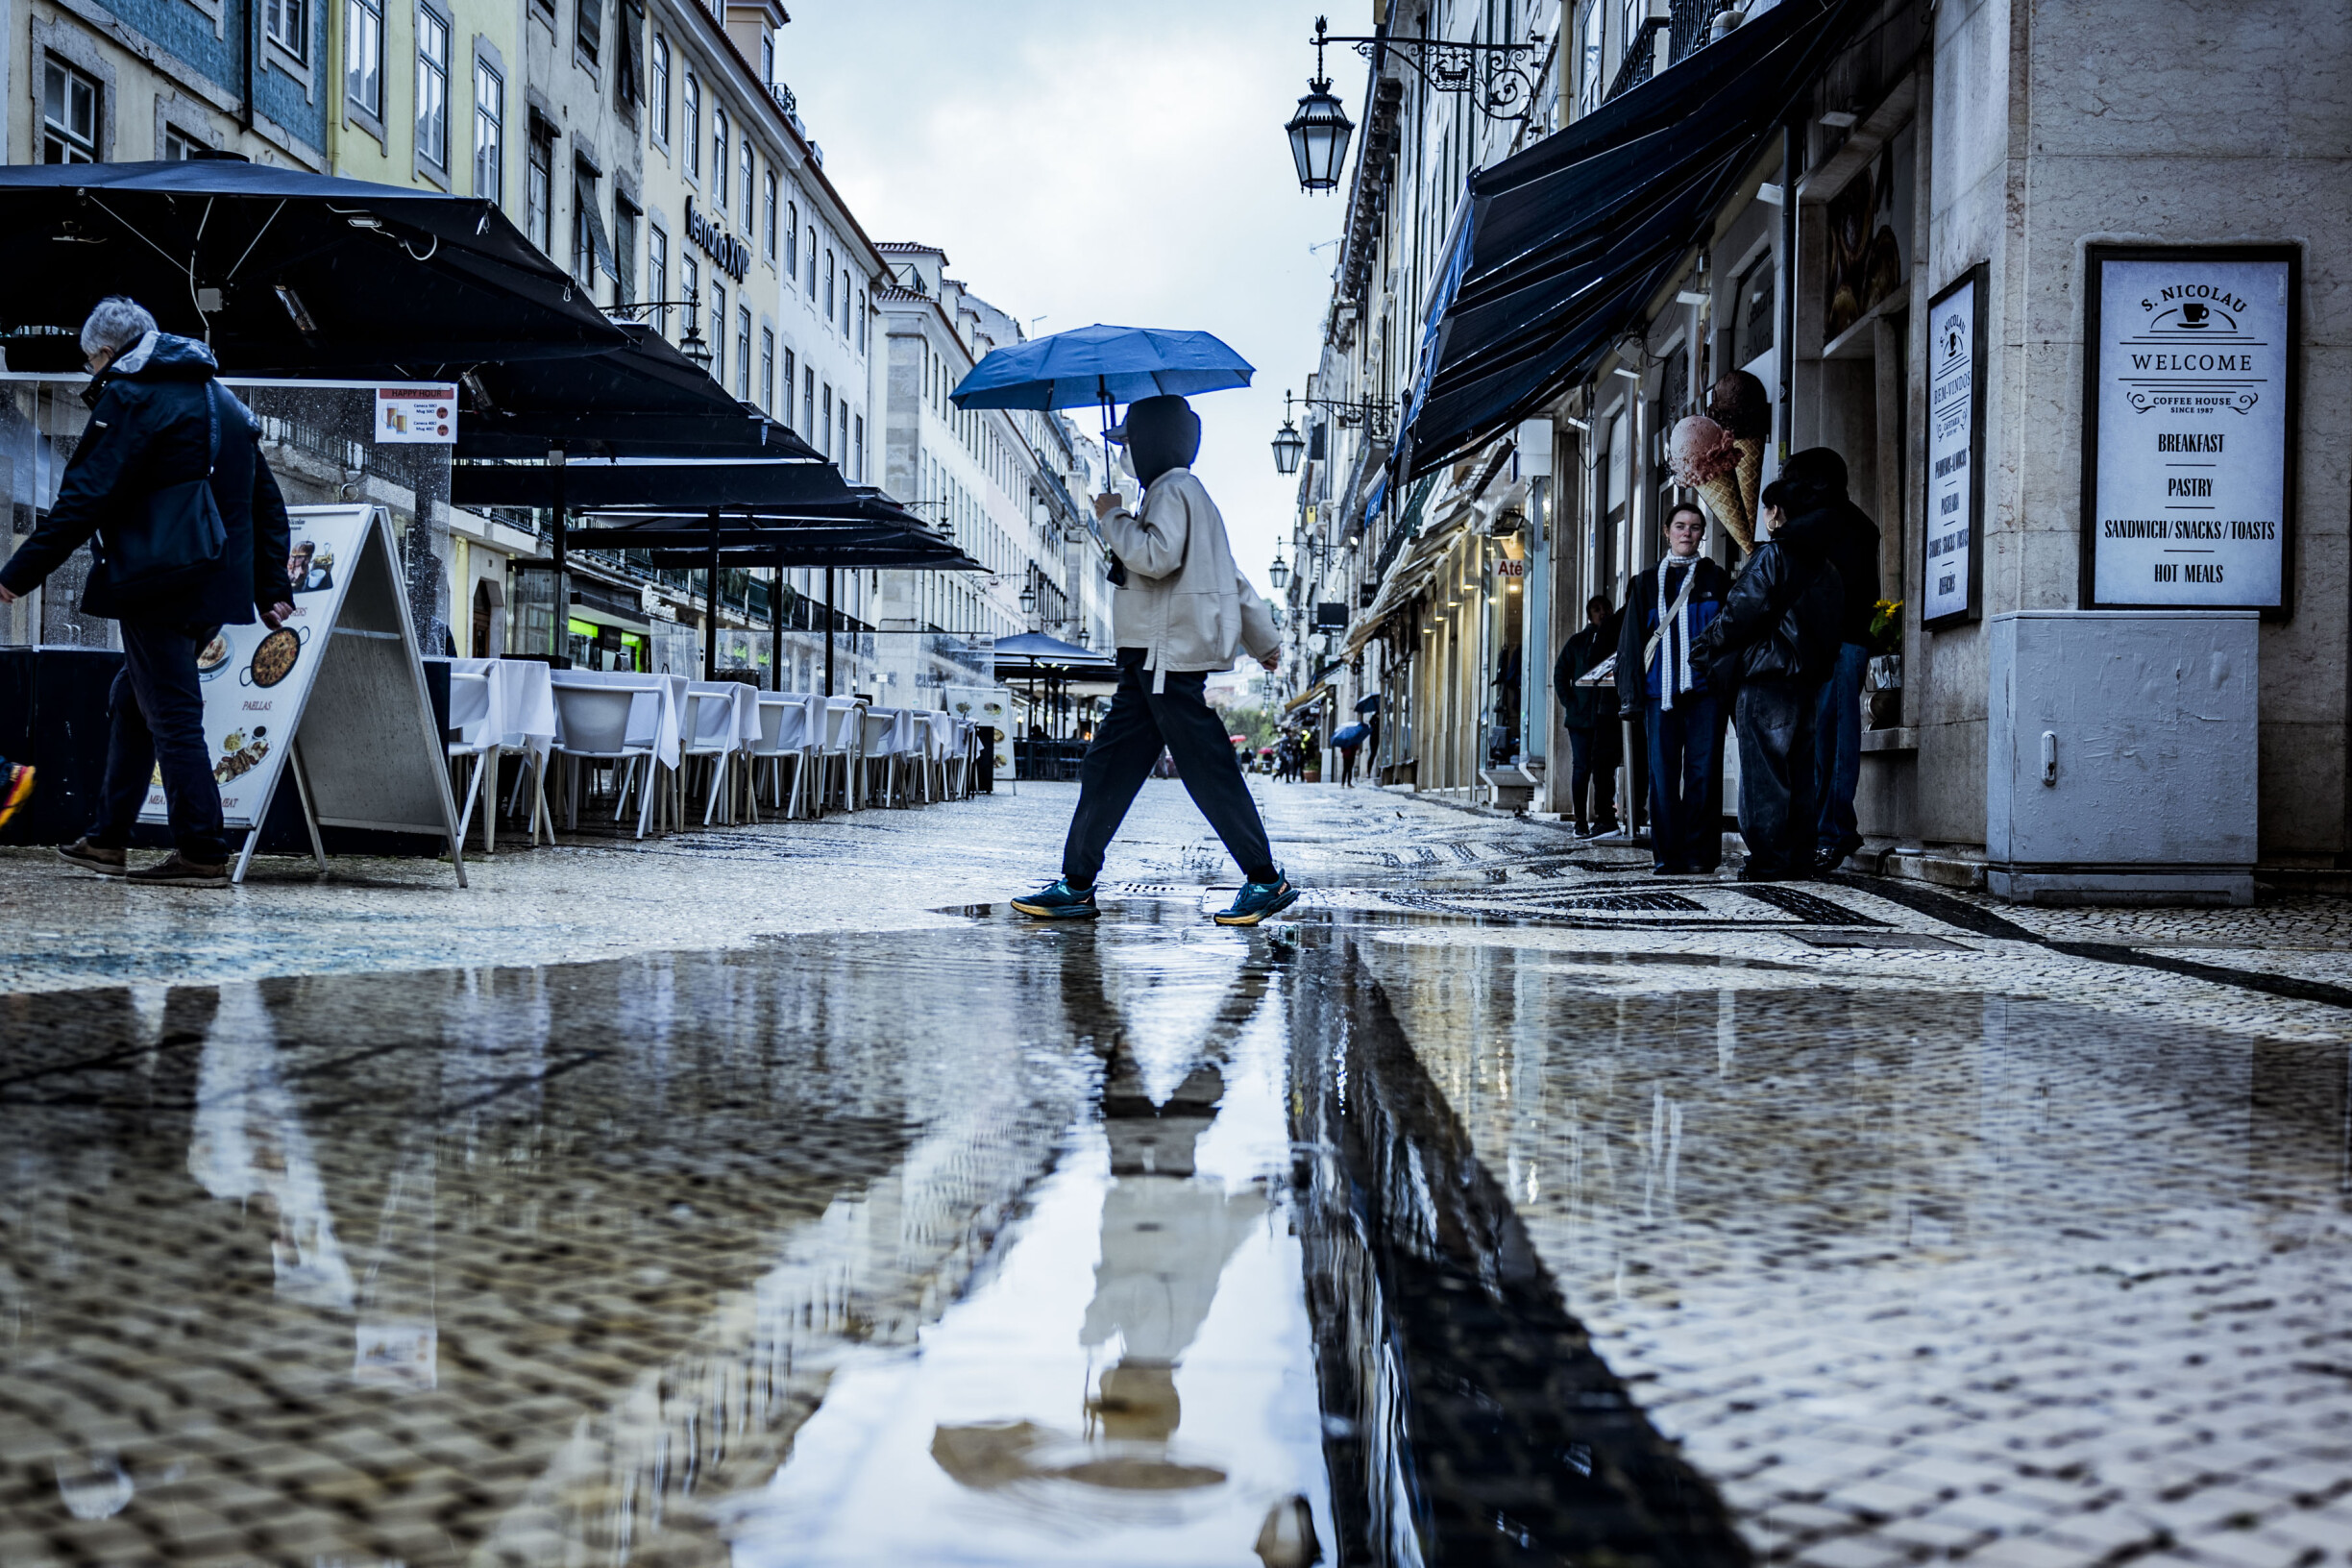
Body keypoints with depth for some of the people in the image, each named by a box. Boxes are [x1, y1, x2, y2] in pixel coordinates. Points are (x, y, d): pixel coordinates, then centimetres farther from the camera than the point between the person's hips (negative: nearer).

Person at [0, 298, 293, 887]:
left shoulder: (131, 396, -7)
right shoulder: (223, 401, 19)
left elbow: (85, 500, -16)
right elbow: (266, 503, 20)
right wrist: (272, 589, 22)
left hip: (157, 588, -8)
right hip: (216, 588, 8)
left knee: (172, 715, -4)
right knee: (133, 700, 19)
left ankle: (201, 855, -4)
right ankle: (106, 841, 24)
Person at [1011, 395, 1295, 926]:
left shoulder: (1173, 490, -7)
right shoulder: (1184, 493, 24)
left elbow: (1157, 557, -25)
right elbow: (1235, 580, 28)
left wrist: (1114, 518, -9)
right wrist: (1265, 642, 34)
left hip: (1171, 658, -10)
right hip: (1153, 661, 10)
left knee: (1209, 772, -7)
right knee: (1108, 767, 7)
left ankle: (1266, 881, -2)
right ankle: (1076, 885, 8)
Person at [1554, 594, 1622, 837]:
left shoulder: (1617, 639, 11)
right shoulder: (1577, 642, 11)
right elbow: (1560, 674, 9)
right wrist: (1569, 704, -2)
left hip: (1608, 715, 0)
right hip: (1580, 716, 0)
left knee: (1604, 766, -4)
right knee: (1581, 767, -1)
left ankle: (1605, 817, -2)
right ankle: (1581, 822, 2)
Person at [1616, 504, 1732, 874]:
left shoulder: (1715, 578, 12)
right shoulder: (1648, 583, 14)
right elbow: (1632, 639, 12)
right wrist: (1630, 694, 3)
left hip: (1704, 690, -1)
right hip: (1660, 690, 1)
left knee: (1703, 772, -4)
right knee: (1663, 774, -2)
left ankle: (1699, 853, -1)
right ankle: (1668, 854, 1)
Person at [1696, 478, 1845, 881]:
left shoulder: (1773, 554, -9)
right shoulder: (1825, 565, 14)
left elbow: (1742, 611, -13)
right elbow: (1830, 621, 17)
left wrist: (1710, 645, 2)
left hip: (1767, 676, -8)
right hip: (1808, 677, 8)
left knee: (1764, 768, -5)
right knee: (1800, 771, 9)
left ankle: (1769, 861, -6)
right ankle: (1798, 860, 10)